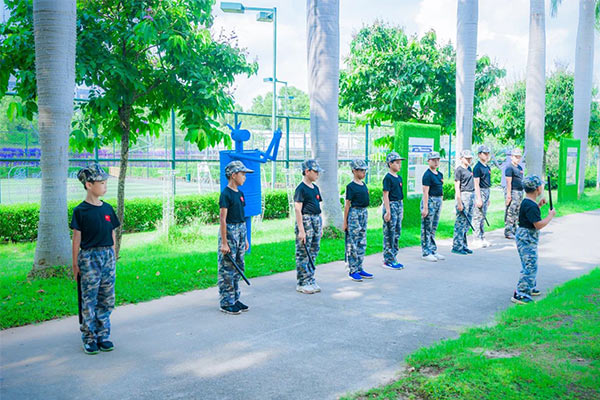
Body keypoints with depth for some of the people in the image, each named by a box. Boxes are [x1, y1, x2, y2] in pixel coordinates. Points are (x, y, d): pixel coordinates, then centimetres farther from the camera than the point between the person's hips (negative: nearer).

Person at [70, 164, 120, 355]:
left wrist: (113, 258, 13)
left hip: (108, 256, 5)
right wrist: (75, 263, -4)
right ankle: (89, 339, 14)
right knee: (89, 300, 2)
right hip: (89, 257, -5)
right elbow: (76, 238, -4)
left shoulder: (108, 209, 8)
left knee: (107, 300, 7)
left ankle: (103, 336, 19)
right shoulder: (80, 210, -6)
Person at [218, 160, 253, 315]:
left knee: (238, 267, 13)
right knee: (227, 269, -1)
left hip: (241, 232, 9)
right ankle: (225, 303, 7)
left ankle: (235, 299, 24)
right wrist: (224, 243, -20)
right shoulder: (226, 194, -14)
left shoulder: (240, 193, 12)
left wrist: (245, 238, 17)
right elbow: (222, 219, -17)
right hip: (229, 232, -9)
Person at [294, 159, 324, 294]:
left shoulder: (315, 188, 14)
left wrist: (321, 226, 18)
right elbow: (298, 209, -16)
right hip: (305, 221, -8)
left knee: (313, 253, 12)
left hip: (317, 220, 8)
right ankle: (302, 284, 5)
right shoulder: (301, 188, -11)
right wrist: (301, 230, -19)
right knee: (303, 254, -2)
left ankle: (310, 281, 21)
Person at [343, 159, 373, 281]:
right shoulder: (351, 186, -11)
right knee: (353, 244, -3)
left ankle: (359, 269, 19)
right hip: (354, 213, -8)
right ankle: (352, 271, 3)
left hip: (364, 213, 8)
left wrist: (364, 214, 18)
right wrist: (345, 222, -10)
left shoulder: (364, 185, 12)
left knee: (362, 243, 11)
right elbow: (347, 204, -11)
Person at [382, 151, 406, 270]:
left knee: (397, 233, 11)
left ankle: (393, 259, 20)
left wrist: (401, 209, 19)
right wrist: (388, 211, -20)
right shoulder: (388, 178, -12)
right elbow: (385, 195, -16)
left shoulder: (399, 178, 13)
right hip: (391, 205, -9)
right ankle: (388, 261, 2)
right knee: (389, 234, -4)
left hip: (399, 205, 9)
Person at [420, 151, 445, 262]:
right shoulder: (427, 175, -13)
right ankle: (426, 253, 4)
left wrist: (441, 201, 16)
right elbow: (425, 192, -17)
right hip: (429, 201, -9)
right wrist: (425, 208, -21)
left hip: (438, 201, 9)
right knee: (426, 228, -2)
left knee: (434, 228, 15)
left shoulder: (440, 174, 13)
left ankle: (433, 251, 23)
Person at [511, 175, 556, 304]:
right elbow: (539, 224, -25)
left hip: (529, 239, 11)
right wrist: (551, 215, -12)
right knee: (530, 266, -10)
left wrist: (539, 205, 18)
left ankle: (530, 288, 38)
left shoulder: (527, 202, 8)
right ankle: (519, 294, -7)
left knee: (530, 265, 23)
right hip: (526, 239, -11)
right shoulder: (530, 205, -23)